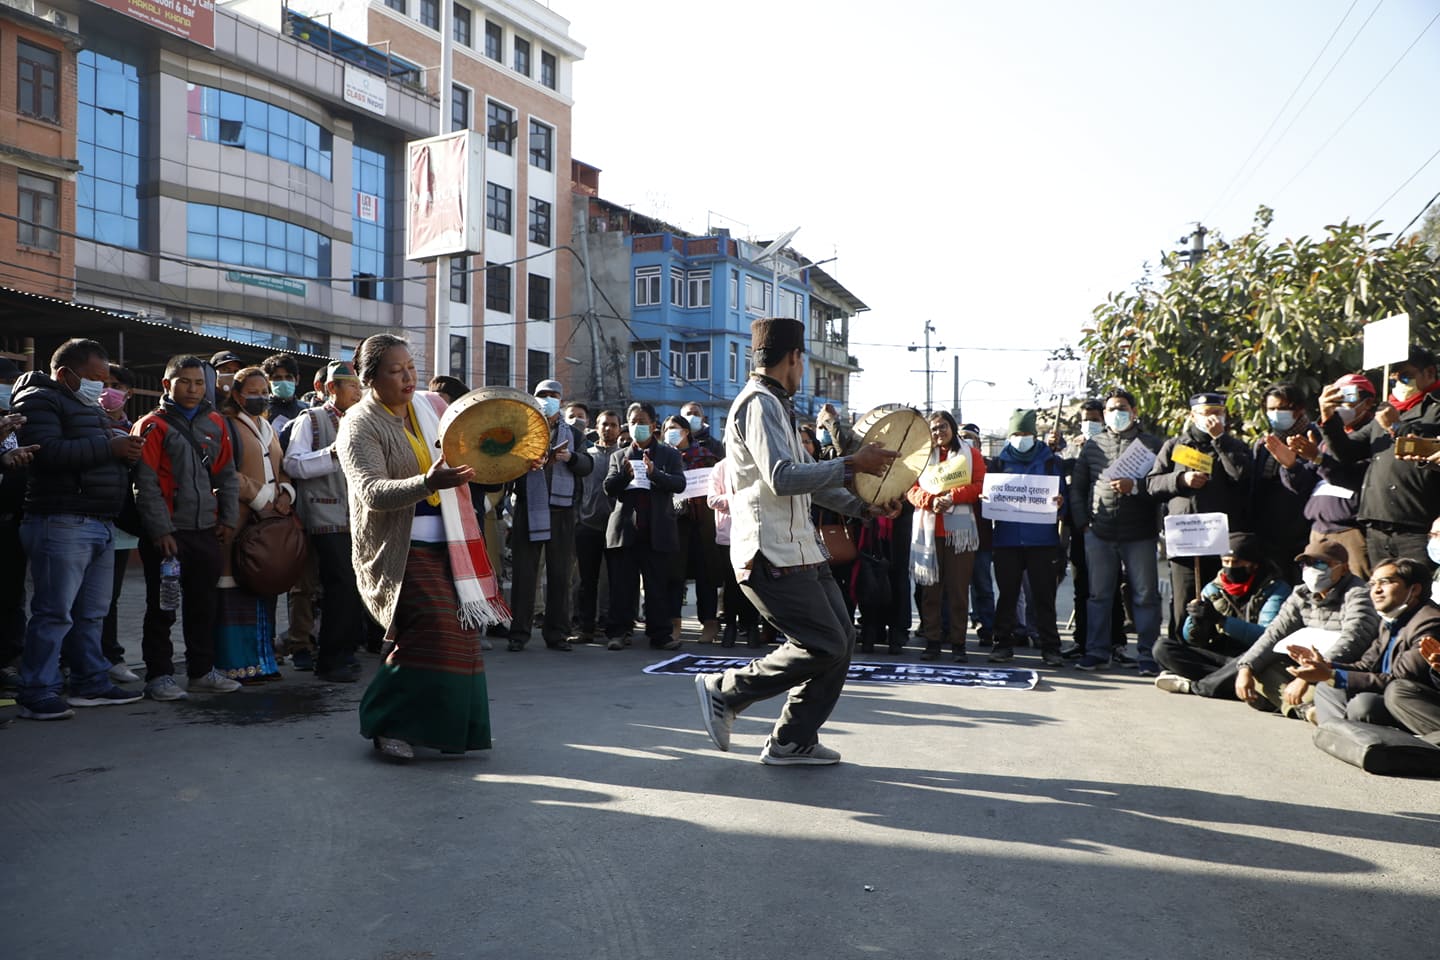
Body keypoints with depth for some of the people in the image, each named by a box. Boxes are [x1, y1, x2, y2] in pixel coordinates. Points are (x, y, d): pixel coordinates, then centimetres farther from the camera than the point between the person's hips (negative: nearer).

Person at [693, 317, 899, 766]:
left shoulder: (777, 405, 21)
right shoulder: (759, 403, -13)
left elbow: (808, 477, 23)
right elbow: (782, 478, -25)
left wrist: (863, 506, 13)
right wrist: (853, 465, -18)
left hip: (798, 548, 10)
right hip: (771, 555, -10)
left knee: (841, 639, 9)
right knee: (824, 647, -10)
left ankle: (793, 741, 17)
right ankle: (723, 691, 3)